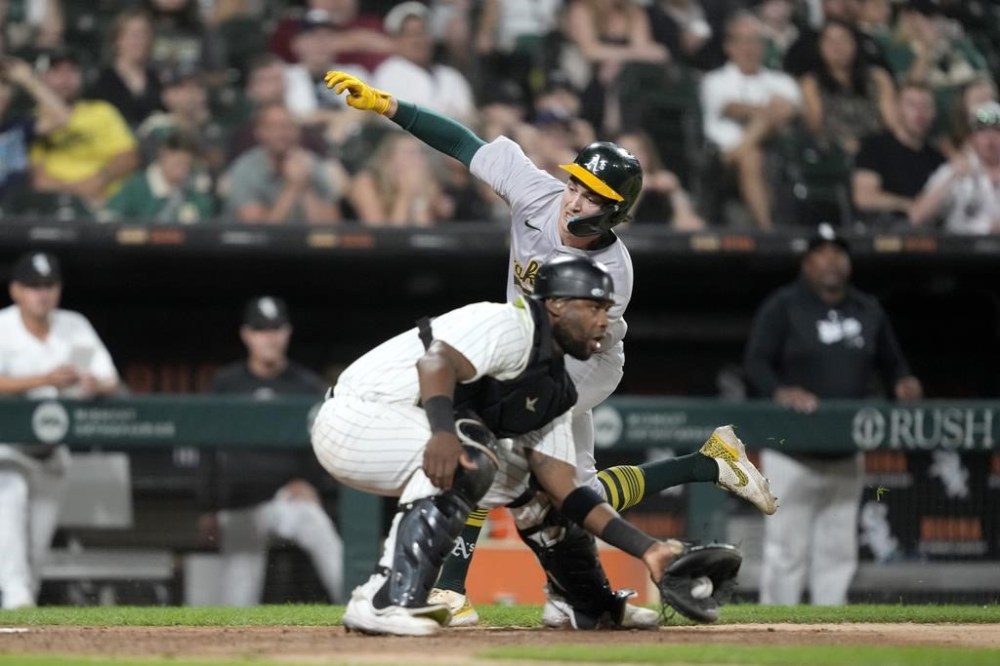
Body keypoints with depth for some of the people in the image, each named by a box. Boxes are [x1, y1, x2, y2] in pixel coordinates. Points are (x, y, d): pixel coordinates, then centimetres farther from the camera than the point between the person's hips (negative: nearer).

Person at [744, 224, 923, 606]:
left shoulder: (868, 310, 13)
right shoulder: (783, 307, -3)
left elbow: (891, 362, 19)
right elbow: (756, 363, -10)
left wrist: (903, 383, -4)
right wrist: (780, 392, -30)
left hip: (846, 456, 5)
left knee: (838, 552, 8)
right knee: (787, 550, -6)